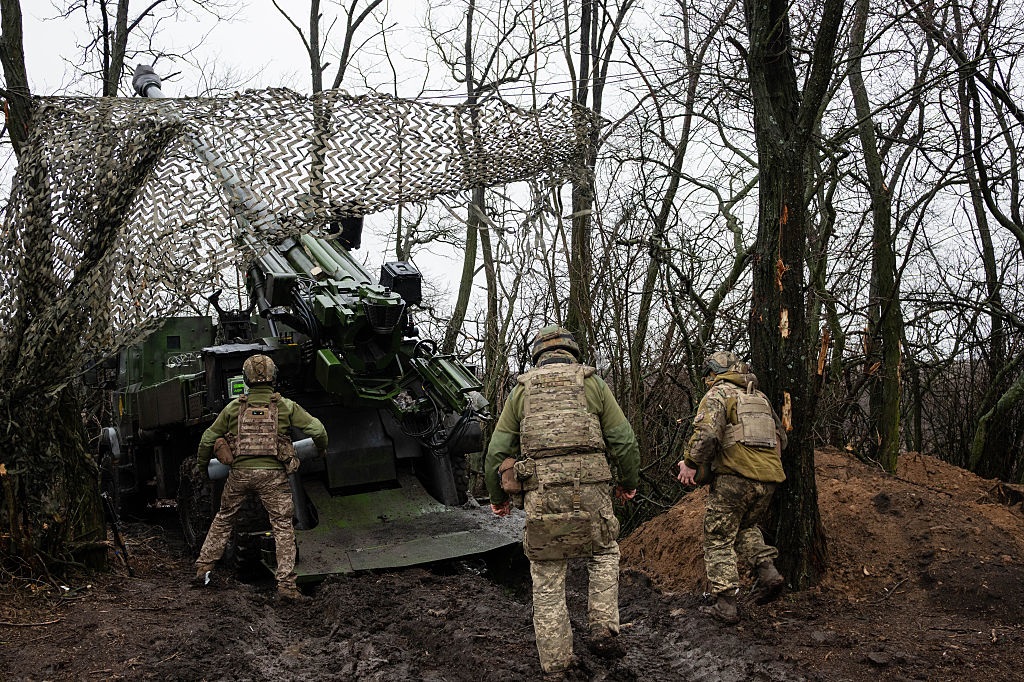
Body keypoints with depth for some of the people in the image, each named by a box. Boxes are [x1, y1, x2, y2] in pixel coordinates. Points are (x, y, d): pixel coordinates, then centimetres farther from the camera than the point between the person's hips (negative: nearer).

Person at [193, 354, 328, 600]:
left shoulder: (234, 407, 9)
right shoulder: (285, 405, 3)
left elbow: (208, 439, 14)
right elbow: (316, 429, -2)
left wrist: (202, 465, 31)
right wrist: (321, 448, 20)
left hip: (240, 472, 2)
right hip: (272, 473, -2)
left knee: (223, 519, 23)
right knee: (283, 527, 5)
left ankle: (203, 567, 28)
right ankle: (286, 584, -1)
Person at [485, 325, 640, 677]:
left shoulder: (522, 389, 12)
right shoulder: (591, 382, 8)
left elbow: (496, 452, 10)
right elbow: (624, 441, 5)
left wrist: (498, 497, 23)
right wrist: (629, 482, 21)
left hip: (541, 496, 1)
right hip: (590, 493, 0)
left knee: (547, 580, 11)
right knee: (604, 554, 26)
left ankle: (554, 664, 17)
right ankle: (602, 631, 18)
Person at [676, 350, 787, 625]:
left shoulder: (718, 394, -1)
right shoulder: (761, 397, 21)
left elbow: (706, 432, -18)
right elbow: (780, 438, 23)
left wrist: (691, 462, -8)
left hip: (734, 477, -7)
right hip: (768, 478, 7)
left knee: (719, 540, 4)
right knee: (746, 527, 29)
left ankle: (725, 606, 2)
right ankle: (767, 571, 8)